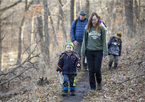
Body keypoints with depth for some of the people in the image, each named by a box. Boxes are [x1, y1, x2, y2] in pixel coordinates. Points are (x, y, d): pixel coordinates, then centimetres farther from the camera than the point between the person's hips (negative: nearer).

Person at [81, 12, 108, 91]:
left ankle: (99, 82, 25)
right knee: (91, 70, 4)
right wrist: (83, 52, 6)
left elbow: (104, 41, 0)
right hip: (89, 51, 2)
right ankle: (92, 87, 15)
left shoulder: (101, 29, -2)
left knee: (97, 69, -4)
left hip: (98, 51, -2)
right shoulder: (87, 28, 3)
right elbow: (85, 40, 8)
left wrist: (105, 53, -3)